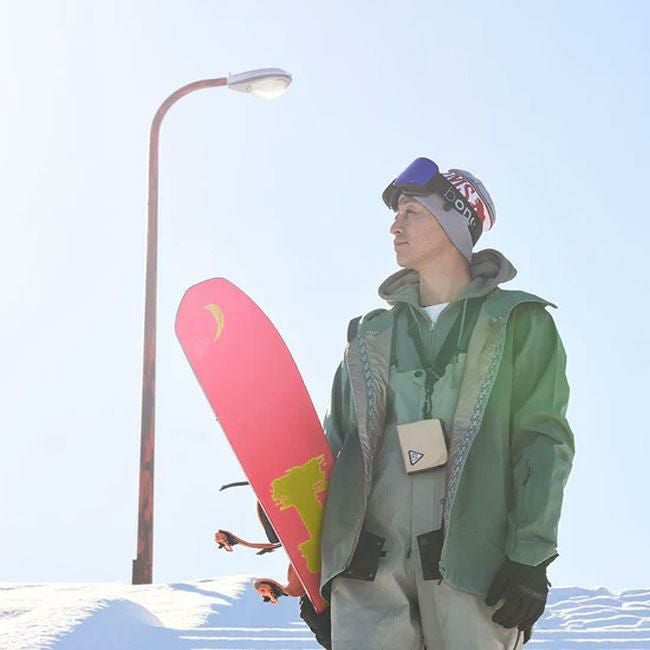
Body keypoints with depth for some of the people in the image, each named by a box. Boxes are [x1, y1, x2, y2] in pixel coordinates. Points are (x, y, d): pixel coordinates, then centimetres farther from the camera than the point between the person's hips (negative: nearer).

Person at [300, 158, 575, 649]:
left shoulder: (518, 323, 8)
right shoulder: (371, 335, 21)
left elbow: (544, 444, 0)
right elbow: (336, 448, 22)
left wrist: (529, 557, -11)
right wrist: (314, 566, 15)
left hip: (470, 564, -3)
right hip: (370, 570, 4)